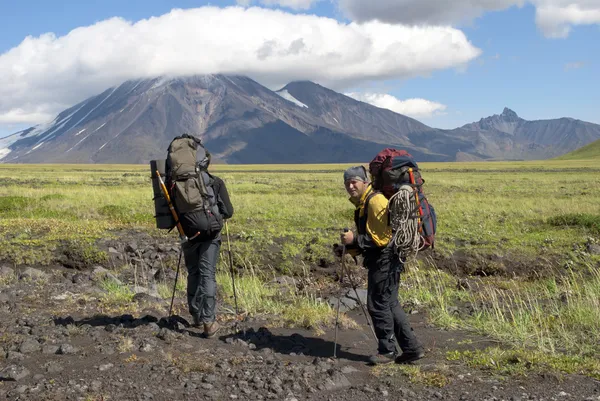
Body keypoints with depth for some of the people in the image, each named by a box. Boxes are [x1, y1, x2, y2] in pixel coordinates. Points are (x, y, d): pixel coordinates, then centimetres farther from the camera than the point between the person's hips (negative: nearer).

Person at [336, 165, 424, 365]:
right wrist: (347, 249, 9)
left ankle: (387, 350, 9)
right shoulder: (362, 204, 17)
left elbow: (381, 238, -21)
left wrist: (354, 240, -19)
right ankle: (411, 348, 19)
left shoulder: (376, 201, -16)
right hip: (378, 261, 11)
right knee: (390, 304, 13)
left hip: (385, 262, -11)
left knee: (378, 305, -3)